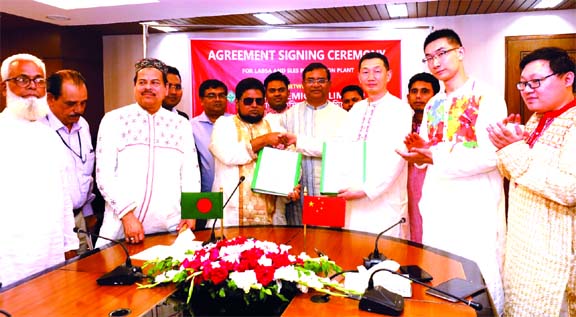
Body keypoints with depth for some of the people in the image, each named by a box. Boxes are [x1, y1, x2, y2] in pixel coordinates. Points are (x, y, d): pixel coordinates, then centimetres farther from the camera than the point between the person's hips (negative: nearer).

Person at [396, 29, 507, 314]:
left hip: (475, 211, -6)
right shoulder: (432, 106, 14)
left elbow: (491, 155, -17)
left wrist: (436, 158, -23)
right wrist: (419, 151, -4)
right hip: (437, 208, 6)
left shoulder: (487, 97, -7)